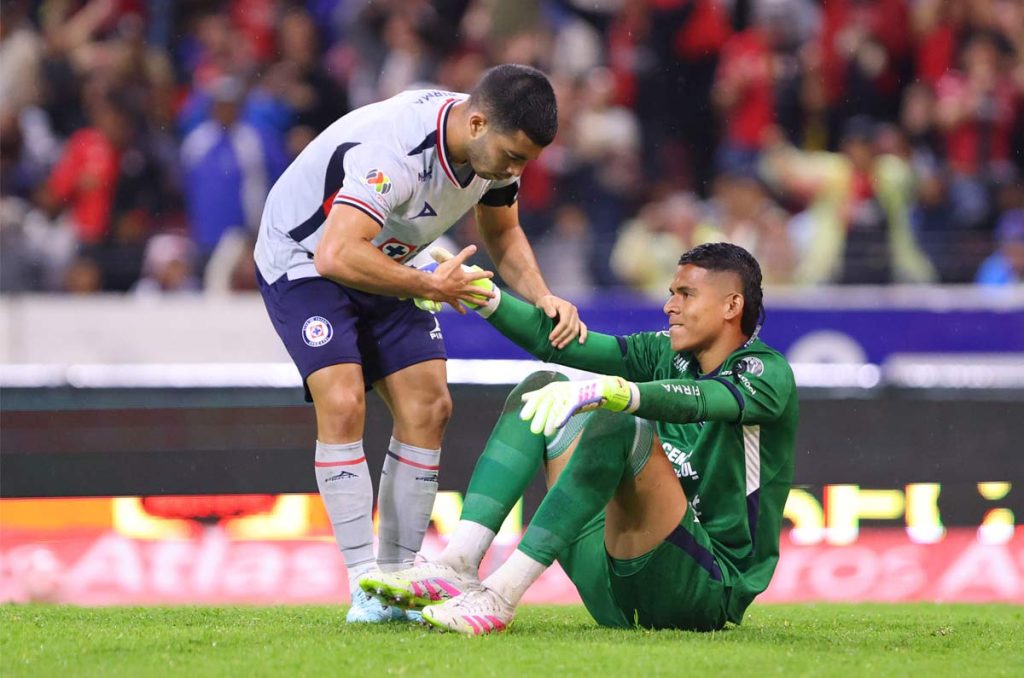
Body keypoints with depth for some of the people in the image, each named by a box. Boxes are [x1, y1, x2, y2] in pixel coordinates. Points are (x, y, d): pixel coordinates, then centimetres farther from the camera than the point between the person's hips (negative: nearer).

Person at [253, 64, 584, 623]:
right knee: (342, 403, -22)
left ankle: (397, 578, 2)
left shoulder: (496, 143, -12)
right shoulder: (395, 150, -38)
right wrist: (431, 287, -33)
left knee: (428, 408, -3)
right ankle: (365, 587, -21)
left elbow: (503, 234, 7)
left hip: (382, 265, 8)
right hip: (303, 259, -8)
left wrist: (542, 297, -11)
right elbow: (337, 256, -44)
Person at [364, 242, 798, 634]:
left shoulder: (769, 374, -7)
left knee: (620, 424, -29)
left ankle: (502, 594, -36)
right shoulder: (665, 354, 15)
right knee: (543, 386, 5)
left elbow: (699, 402, -28)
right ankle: (458, 565, -16)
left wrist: (607, 390, -44)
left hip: (709, 593, -8)